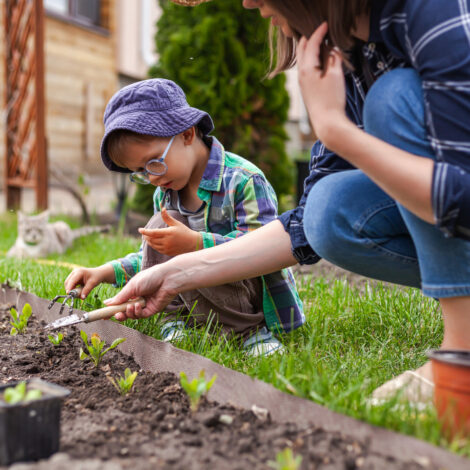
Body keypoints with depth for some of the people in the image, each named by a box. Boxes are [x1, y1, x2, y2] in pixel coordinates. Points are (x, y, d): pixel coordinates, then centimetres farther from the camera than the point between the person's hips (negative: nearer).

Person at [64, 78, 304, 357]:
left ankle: (248, 329, -13)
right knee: (158, 229, -13)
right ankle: (178, 319, -3)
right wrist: (106, 272, 1)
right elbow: (157, 258, 16)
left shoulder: (243, 179, -18)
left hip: (256, 298, -6)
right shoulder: (164, 193, 6)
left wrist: (196, 243, -36)